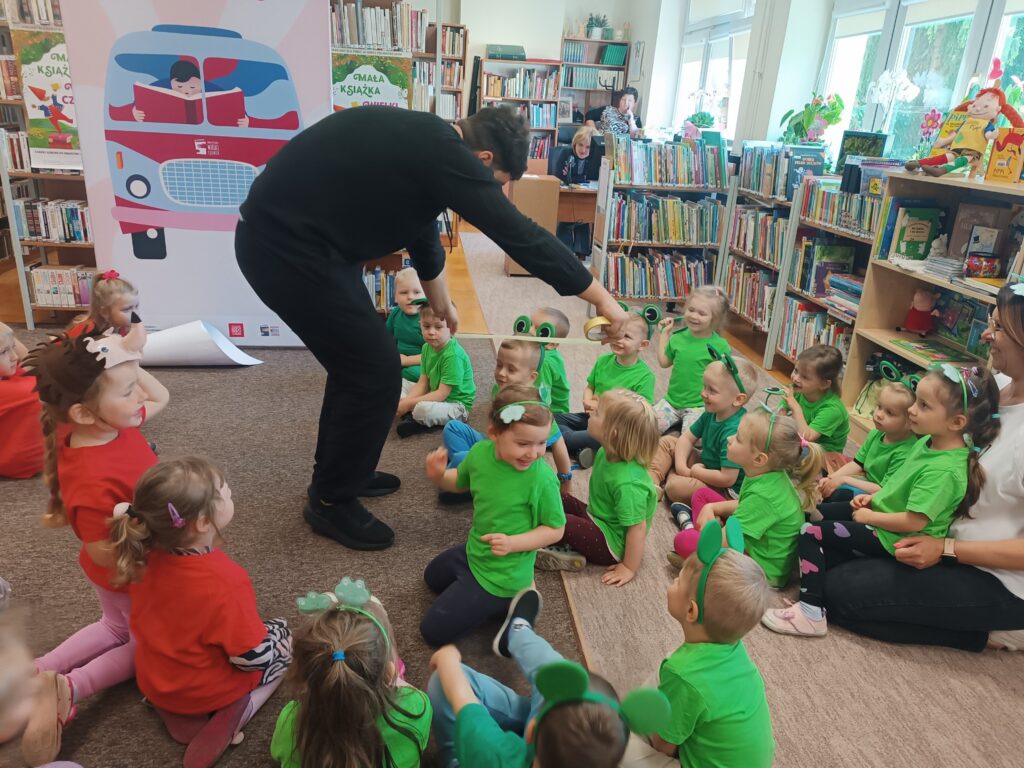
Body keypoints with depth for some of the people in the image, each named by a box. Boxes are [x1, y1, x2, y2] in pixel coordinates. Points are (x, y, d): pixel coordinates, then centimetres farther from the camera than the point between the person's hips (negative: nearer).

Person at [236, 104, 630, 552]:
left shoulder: (423, 142, 12)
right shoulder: (443, 152, -18)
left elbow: (422, 229, 27)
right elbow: (521, 236, -18)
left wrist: (441, 302, 41)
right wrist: (601, 298, -8)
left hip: (282, 235, 10)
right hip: (286, 247, -10)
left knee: (359, 357, 20)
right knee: (377, 372, -4)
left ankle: (337, 472, 37)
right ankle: (332, 501, 15)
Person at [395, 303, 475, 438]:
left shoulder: (453, 355, -26)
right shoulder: (426, 347, 0)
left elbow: (442, 393, -26)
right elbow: (423, 383, -1)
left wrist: (409, 404, -25)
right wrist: (406, 401, -18)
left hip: (456, 404, -8)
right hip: (434, 396, 8)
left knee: (424, 410, -36)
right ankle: (412, 415, -6)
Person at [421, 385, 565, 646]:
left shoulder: (542, 478, -32)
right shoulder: (480, 452, -16)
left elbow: (555, 529, -18)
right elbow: (459, 482, 6)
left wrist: (512, 543, -31)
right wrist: (438, 476, -16)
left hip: (502, 575, -7)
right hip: (474, 551, 7)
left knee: (434, 631, 0)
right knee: (433, 578, 35)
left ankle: (510, 601, 9)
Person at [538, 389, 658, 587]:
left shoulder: (627, 482, -33)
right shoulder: (606, 454, -7)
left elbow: (637, 527, -26)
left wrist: (629, 568, -19)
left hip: (612, 543, -9)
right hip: (597, 518, 9)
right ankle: (569, 543, -8)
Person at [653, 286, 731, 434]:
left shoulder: (720, 345, -11)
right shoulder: (678, 337, 1)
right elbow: (664, 362, 14)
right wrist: (663, 334, 12)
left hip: (698, 405, -4)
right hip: (672, 400, 4)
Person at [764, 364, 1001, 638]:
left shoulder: (945, 470, -30)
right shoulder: (928, 442, -2)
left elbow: (913, 522, -29)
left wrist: (869, 516, -16)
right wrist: (874, 497, 4)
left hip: (892, 540, -10)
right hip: (880, 517, 10)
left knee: (810, 532, -15)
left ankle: (811, 614, -12)